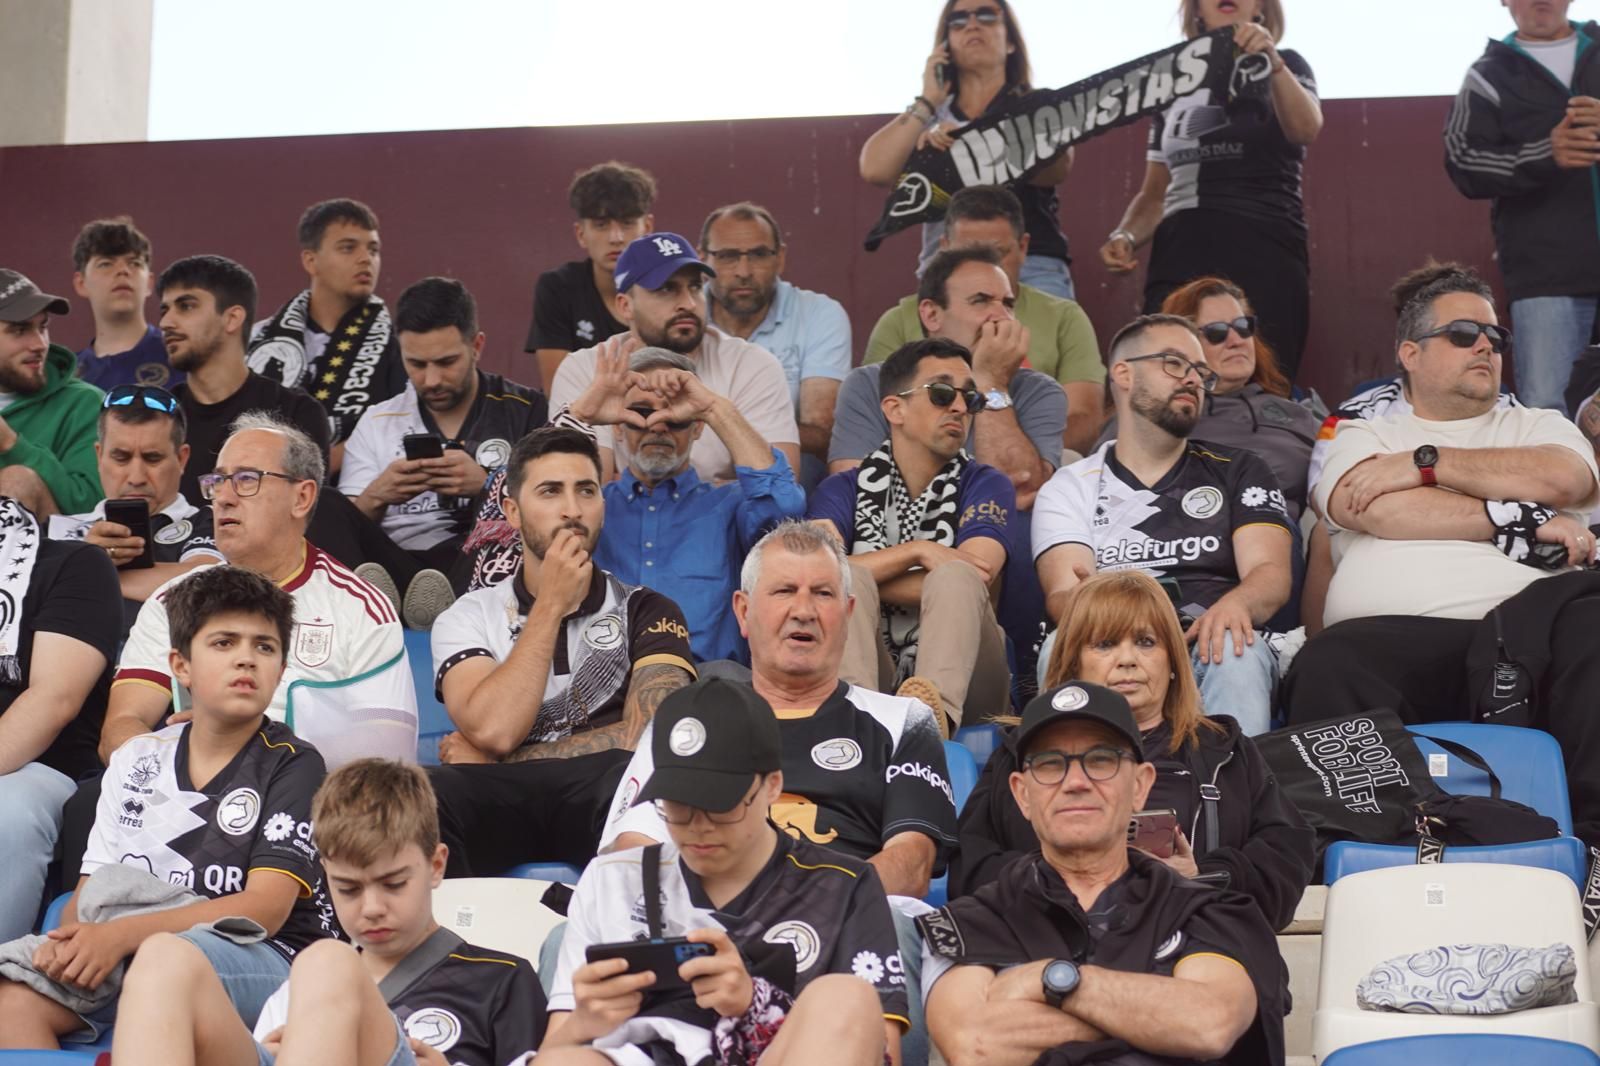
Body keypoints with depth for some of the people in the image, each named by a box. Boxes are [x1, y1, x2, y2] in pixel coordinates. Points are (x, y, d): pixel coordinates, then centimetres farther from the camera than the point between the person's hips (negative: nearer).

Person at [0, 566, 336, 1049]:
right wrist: (69, 938, -14)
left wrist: (123, 933, -20)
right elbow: (92, 886, 12)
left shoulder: (292, 764, 0)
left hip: (266, 960, -4)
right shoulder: (135, 761, 15)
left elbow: (265, 908, -10)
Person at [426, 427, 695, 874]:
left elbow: (645, 736, -4)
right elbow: (494, 731, -5)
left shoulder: (647, 613, 13)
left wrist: (494, 762, -3)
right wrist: (551, 603, -1)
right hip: (501, 805, 0)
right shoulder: (469, 618, 15)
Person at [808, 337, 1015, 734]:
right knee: (846, 579, -23)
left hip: (963, 676, -1)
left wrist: (860, 576, -4)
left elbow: (974, 579, -10)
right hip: (875, 673, 1)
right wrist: (919, 552, -12)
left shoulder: (984, 485, 9)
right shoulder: (844, 489, 11)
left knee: (955, 576, -26)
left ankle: (938, 711, -55)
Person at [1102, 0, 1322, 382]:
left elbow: (1306, 130, -15)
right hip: (1177, 259, 4)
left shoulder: (1285, 66, 8)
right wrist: (1125, 236, 2)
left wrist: (1272, 63, -31)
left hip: (1263, 258, -4)